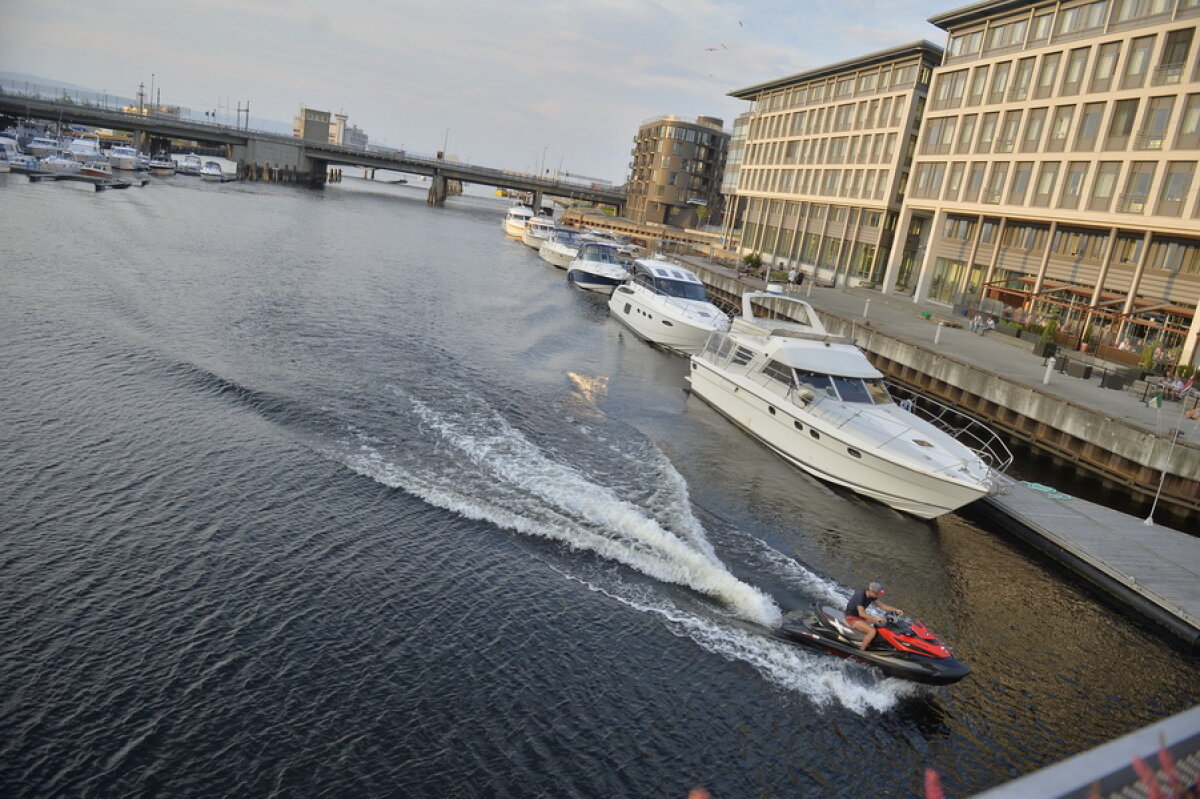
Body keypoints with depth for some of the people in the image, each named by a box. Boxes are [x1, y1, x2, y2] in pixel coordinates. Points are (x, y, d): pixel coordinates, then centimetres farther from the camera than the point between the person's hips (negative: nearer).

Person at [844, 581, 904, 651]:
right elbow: (861, 613, -35)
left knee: (881, 622, 11)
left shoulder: (872, 595, -2)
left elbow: (881, 605, 6)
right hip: (852, 617, -10)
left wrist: (896, 610, -4)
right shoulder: (861, 595, -29)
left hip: (860, 615, 10)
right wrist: (876, 618, -39)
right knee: (872, 631, -26)